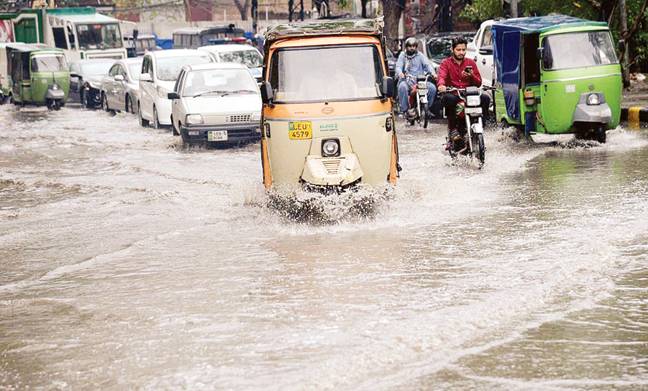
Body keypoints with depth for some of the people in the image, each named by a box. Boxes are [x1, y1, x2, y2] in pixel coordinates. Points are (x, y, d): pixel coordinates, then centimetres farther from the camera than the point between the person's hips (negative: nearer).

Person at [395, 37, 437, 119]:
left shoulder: (420, 55, 15)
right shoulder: (402, 55, 13)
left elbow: (427, 64, 2)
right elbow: (398, 66, 0)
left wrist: (433, 73, -19)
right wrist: (400, 73, -25)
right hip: (407, 80, -2)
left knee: (432, 87, -22)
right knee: (402, 87, -36)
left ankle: (427, 108, -2)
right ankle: (403, 110, -27)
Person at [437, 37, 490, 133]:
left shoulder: (471, 63, 17)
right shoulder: (446, 63, 9)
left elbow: (479, 83, 13)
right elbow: (441, 76, -12)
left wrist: (471, 76, -10)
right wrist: (441, 85, -36)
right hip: (453, 93, -2)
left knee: (485, 98, -25)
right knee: (448, 98, -38)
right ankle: (452, 128, -25)